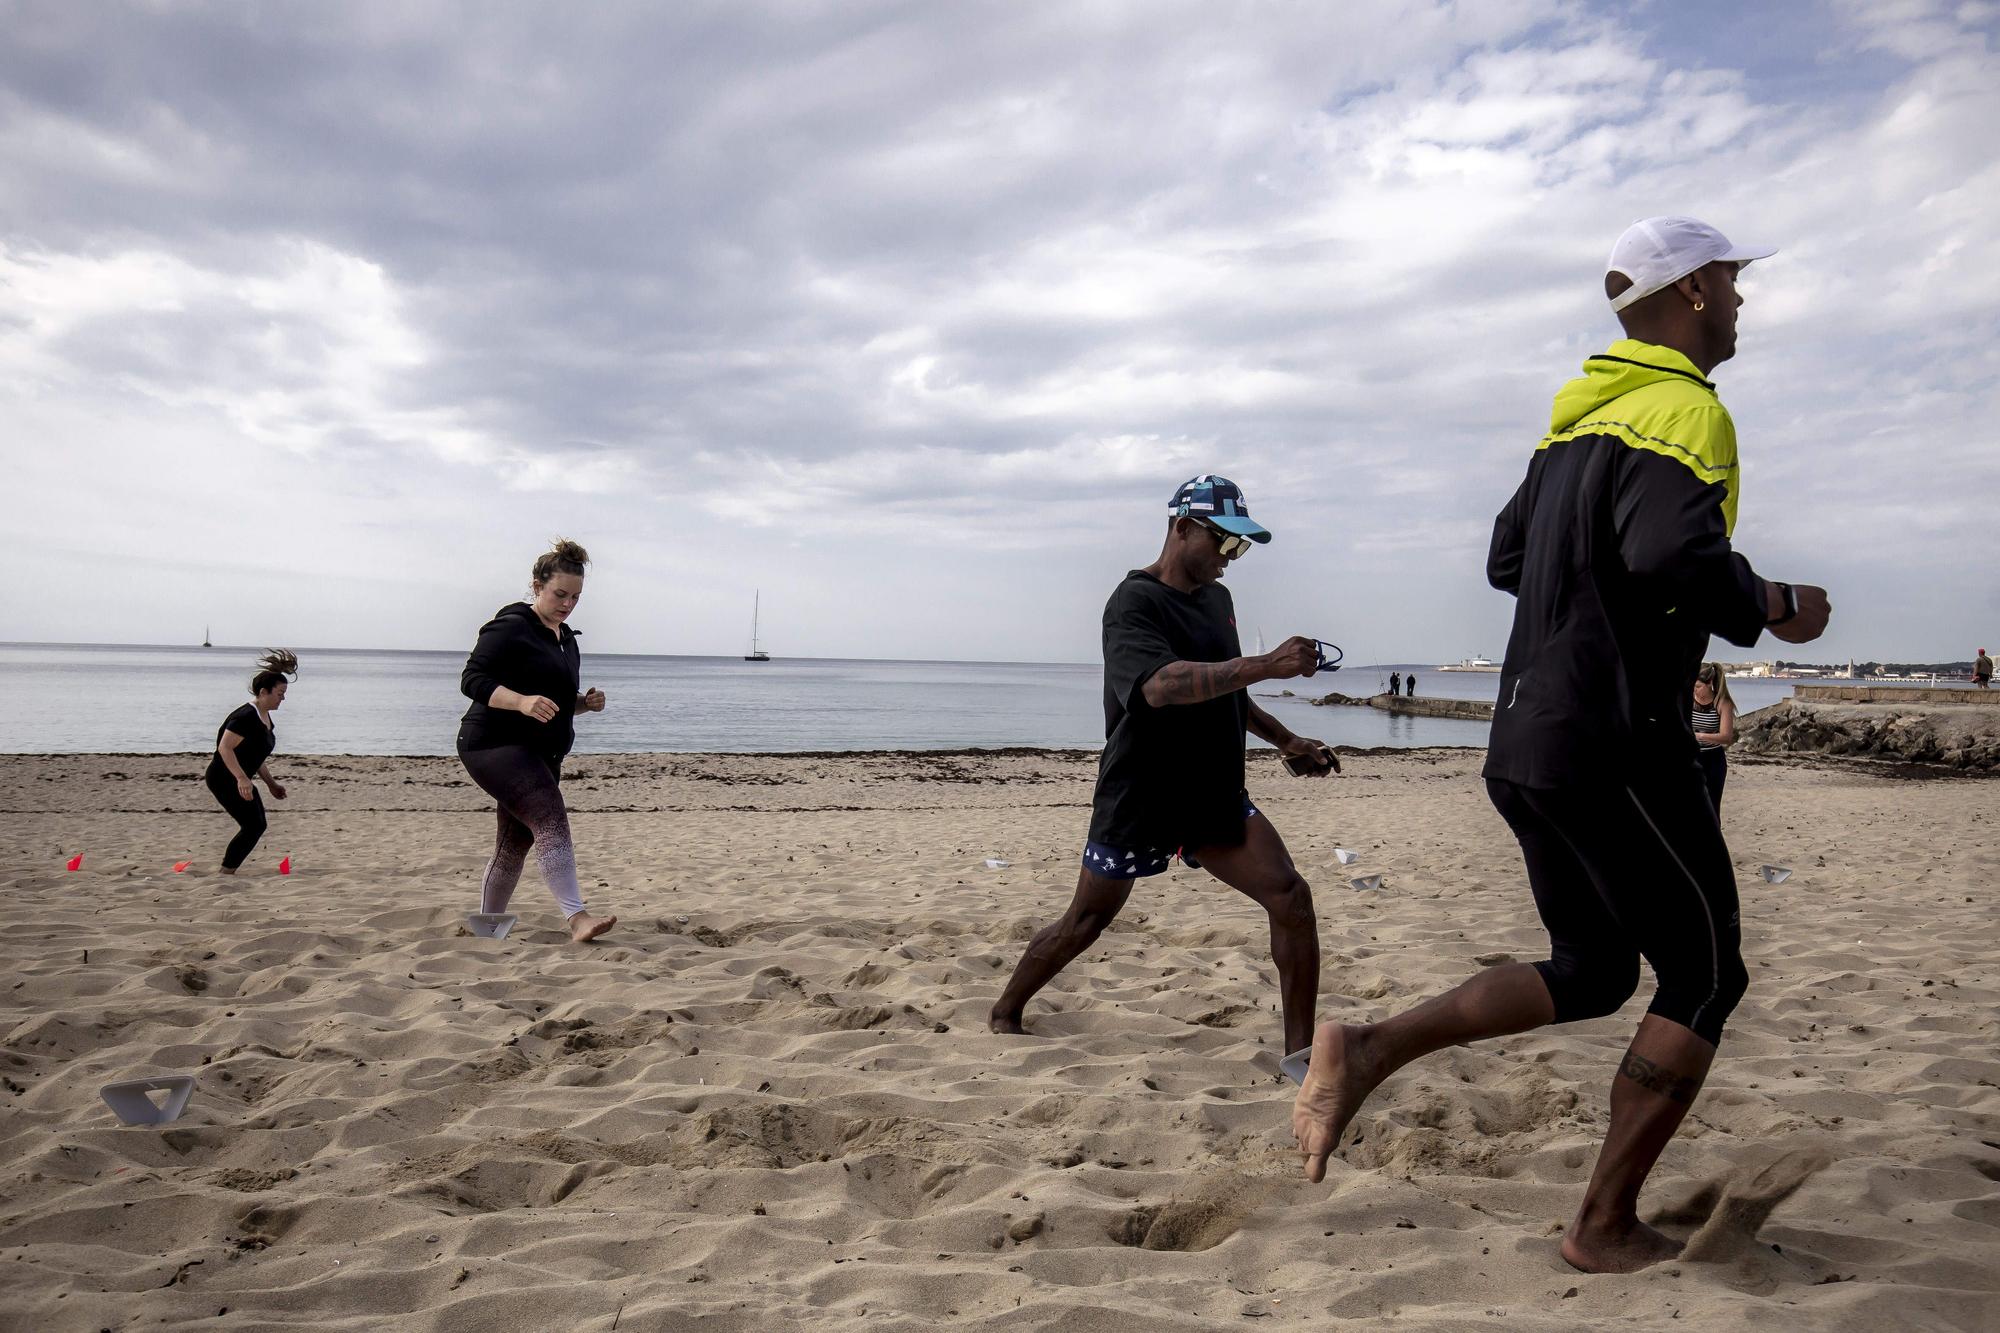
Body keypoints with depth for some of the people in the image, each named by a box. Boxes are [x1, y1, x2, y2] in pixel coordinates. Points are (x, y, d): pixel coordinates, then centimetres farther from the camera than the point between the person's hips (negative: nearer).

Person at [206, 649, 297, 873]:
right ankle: (225, 874, -4)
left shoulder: (265, 718, 11)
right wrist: (242, 778, -35)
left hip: (238, 780, 10)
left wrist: (271, 783, 21)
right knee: (253, 826, -11)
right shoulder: (246, 716, -20)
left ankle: (227, 872, 19)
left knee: (256, 826, 12)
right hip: (223, 779, -10)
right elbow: (224, 747, -28)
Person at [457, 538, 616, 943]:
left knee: (516, 842, 12)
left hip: (539, 754, 9)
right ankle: (577, 918, -31)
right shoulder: (511, 626, -8)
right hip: (495, 743, -9)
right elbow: (472, 679, -16)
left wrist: (585, 701, 6)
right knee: (551, 818, -24)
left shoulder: (566, 637, 19)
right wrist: (522, 701, -30)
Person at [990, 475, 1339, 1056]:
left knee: (1292, 899, -11)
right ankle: (1005, 1012, 33)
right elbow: (1161, 685, -36)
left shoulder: (1218, 599, 11)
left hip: (1216, 796, 6)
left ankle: (1299, 1052, -2)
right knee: (1085, 923, 8)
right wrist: (1265, 665, -44)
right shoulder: (1134, 603, -16)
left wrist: (1286, 741, 18)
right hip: (1136, 800, -6)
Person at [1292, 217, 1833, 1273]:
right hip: (1615, 743, -8)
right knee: (1703, 977, 8)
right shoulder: (1686, 410, -10)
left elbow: (1507, 561, 23)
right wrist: (1775, 610, -10)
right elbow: (1676, 554, -27)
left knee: (1592, 970, 18)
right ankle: (1606, 1227, 11)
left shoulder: (1579, 417, 17)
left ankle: (1369, 1049, 2)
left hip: (1526, 745, 9)